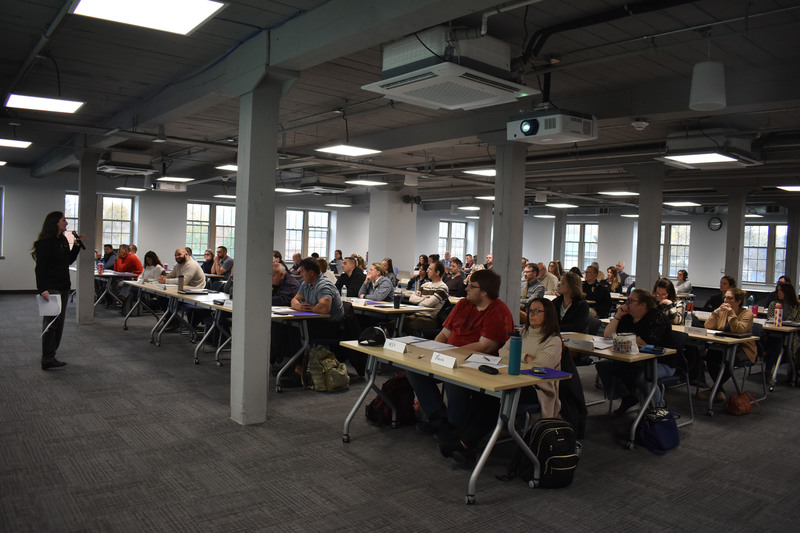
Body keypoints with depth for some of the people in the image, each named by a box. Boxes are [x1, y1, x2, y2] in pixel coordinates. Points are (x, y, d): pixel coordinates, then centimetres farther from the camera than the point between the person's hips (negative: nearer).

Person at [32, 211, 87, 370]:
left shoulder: (63, 241, 13)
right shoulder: (44, 243, -13)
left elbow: (69, 261, 21)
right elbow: (40, 268, -17)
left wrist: (77, 245, 11)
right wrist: (42, 289, -25)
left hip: (63, 288, 9)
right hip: (51, 289, -9)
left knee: (59, 322, 12)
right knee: (50, 324, -4)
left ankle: (50, 357, 21)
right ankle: (47, 361, 4)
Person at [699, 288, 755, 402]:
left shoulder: (747, 313, -6)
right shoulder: (722, 311, 8)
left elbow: (739, 330, -23)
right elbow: (708, 326, -1)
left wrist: (731, 313, -26)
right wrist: (716, 311, -11)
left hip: (743, 349, -4)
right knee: (709, 355, -26)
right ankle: (719, 391, -13)